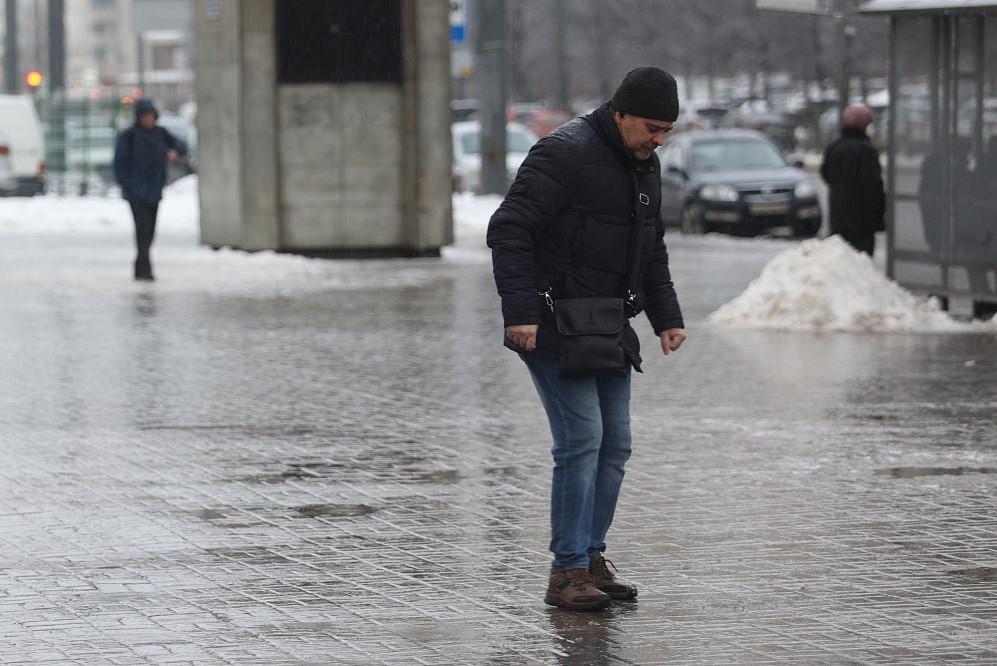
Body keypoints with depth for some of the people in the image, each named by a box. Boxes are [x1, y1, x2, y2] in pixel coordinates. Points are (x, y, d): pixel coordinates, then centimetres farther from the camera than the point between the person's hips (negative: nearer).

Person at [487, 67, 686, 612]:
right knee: (581, 439, -13)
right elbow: (509, 230, -20)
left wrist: (666, 317, 15)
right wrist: (519, 311, -26)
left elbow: (651, 250, 24)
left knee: (614, 443, 7)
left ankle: (592, 558, 16)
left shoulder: (645, 165, 12)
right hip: (553, 325, -9)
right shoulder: (565, 152, -15)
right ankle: (567, 573, -8)